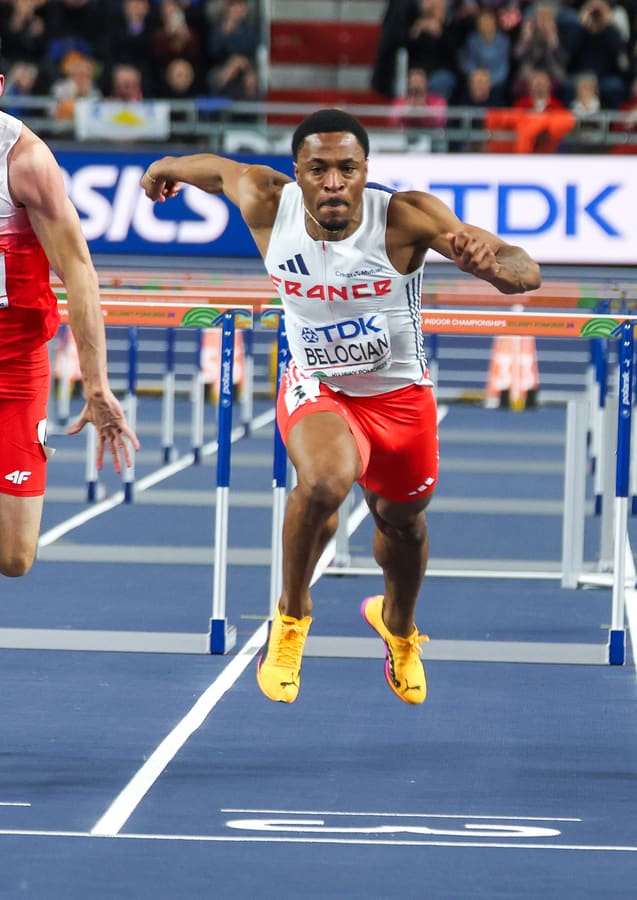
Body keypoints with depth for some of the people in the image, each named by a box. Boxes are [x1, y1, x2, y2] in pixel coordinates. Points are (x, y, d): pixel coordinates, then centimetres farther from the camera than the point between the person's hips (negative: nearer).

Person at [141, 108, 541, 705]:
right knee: (324, 483, -32)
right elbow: (220, 168, 2)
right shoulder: (267, 204, -23)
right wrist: (167, 169, 24)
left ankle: (399, 628, 57)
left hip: (399, 394, 1)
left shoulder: (405, 218, -30)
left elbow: (525, 273, -34)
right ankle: (291, 616, -4)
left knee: (402, 523, 22)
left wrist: (491, 263, -58)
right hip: (316, 387, -1)